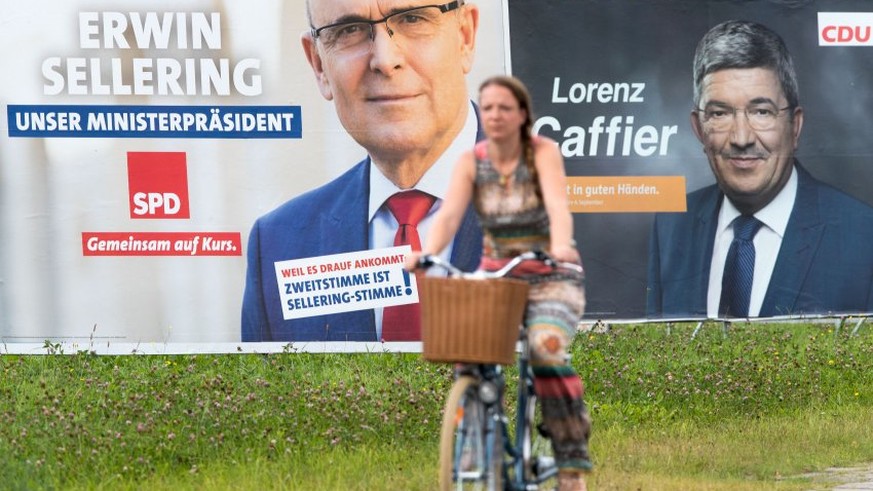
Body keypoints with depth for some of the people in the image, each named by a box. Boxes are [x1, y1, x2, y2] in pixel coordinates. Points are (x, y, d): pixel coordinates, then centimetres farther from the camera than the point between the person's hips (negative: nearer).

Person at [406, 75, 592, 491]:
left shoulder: (543, 153, -11)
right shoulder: (471, 162, -3)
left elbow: (558, 204, -28)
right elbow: (449, 213, -17)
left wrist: (561, 245, -49)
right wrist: (426, 252, -38)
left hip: (551, 278, -3)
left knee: (546, 350, -30)